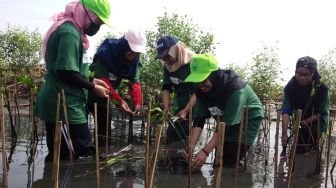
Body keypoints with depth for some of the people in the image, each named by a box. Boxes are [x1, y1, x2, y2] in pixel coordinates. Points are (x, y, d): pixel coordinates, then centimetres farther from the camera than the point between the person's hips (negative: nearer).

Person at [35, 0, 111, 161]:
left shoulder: (69, 29, 17)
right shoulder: (70, 32, -16)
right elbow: (65, 72, -22)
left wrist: (91, 81, 11)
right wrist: (93, 88, -11)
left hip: (56, 103, 10)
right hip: (64, 105, -10)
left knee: (58, 157, 14)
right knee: (83, 151, -5)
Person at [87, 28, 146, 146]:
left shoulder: (134, 60, -10)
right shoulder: (105, 52, -27)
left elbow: (135, 83, -12)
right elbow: (103, 81, -30)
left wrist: (137, 103, -27)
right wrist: (119, 100, -37)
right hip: (93, 88, -5)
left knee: (105, 121, 7)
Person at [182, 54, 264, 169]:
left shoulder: (235, 88, -35)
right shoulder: (201, 89, -16)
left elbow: (226, 125, -37)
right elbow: (199, 119, -17)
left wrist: (205, 151, -42)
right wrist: (191, 146, -29)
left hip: (248, 120, -6)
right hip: (226, 120, 6)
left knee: (227, 163, -13)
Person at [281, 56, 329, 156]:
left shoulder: (321, 88, -24)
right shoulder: (290, 86, -20)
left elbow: (322, 113, -19)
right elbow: (286, 111, -26)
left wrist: (307, 121, -33)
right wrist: (284, 133, -36)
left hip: (316, 125, -2)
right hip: (300, 125, 2)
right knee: (299, 151, 6)